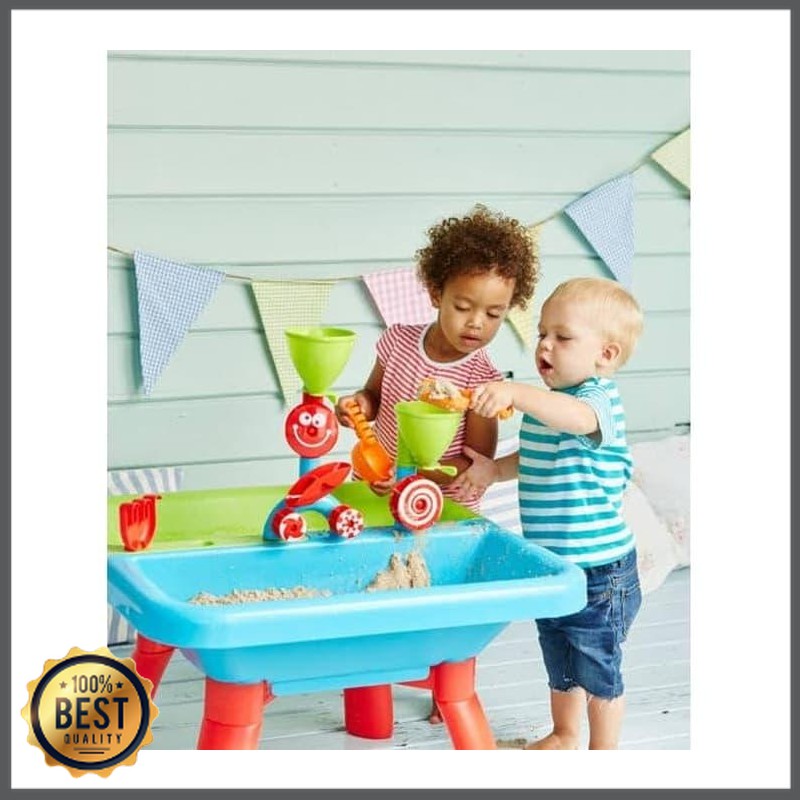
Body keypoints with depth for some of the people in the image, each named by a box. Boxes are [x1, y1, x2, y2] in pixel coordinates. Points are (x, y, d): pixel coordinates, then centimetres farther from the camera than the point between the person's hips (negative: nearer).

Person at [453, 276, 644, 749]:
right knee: (560, 665, 24)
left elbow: (575, 417, -45)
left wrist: (516, 393, -59)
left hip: (598, 570, -8)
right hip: (550, 564, 8)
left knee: (598, 668, 7)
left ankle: (605, 752, 25)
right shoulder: (548, 401, 6)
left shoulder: (600, 399, -20)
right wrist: (497, 468, 3)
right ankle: (563, 738, 42)